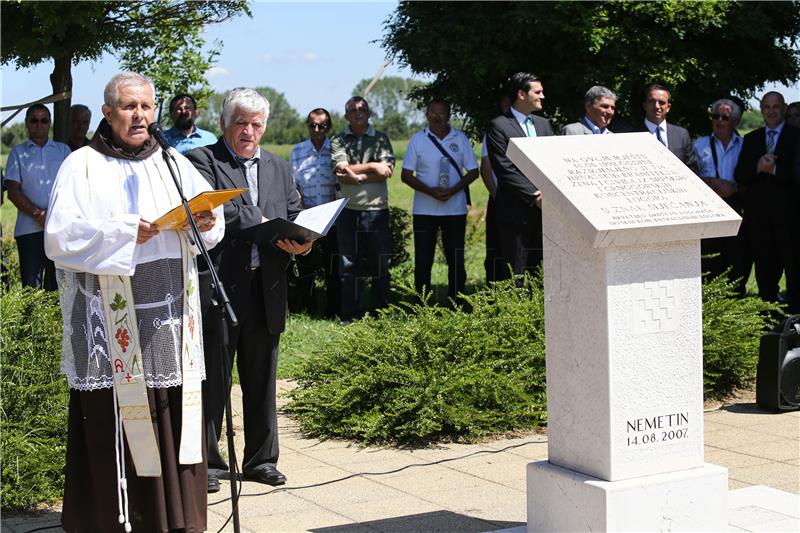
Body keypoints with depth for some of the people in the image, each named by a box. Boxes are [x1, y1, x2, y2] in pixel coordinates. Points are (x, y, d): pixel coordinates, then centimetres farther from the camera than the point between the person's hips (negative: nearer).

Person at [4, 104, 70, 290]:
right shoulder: (18, 152, 11)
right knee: (31, 283, -5)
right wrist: (38, 213, -10)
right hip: (30, 229, -1)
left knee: (58, 283, 1)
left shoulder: (63, 150, 16)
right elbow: (13, 191, 2)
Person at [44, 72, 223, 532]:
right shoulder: (82, 166, 1)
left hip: (169, 316, 4)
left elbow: (213, 224, 11)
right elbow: (59, 237, -8)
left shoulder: (174, 163, 14)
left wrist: (205, 223, -12)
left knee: (173, 416, 3)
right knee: (116, 424, -4)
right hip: (112, 321, -4)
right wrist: (124, 233, -19)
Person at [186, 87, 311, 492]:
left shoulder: (279, 168, 18)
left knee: (262, 381, 13)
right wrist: (265, 226, -22)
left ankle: (262, 459, 24)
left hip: (266, 291, 5)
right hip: (219, 287, -5)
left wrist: (301, 243, -10)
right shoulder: (202, 160, -1)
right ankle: (208, 462, 12)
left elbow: (294, 219, 13)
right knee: (213, 380, 2)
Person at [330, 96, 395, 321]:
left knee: (380, 264, 5)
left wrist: (356, 176, -12)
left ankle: (381, 311, 14)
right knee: (348, 265, 3)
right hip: (348, 210, 0)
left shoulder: (381, 139, 7)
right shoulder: (338, 140, 6)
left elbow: (386, 171, -6)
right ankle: (351, 314, 10)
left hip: (377, 210, 0)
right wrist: (372, 167, -10)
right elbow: (341, 170, -9)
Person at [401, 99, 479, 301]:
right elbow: (406, 175, 1)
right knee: (422, 261, 0)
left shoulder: (460, 138, 4)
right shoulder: (418, 139, 3)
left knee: (456, 261, 4)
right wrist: (431, 191, -14)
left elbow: (473, 171, 5)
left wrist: (452, 191, -13)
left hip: (455, 209, 1)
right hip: (424, 210, 0)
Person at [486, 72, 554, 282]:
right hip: (517, 212, -6)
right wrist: (534, 196, -13)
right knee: (515, 276, -3)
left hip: (544, 209, 6)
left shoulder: (544, 124, 17)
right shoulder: (498, 126, -4)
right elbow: (505, 170, -11)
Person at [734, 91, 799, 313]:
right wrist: (757, 168, -14)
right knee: (765, 268, 9)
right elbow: (739, 176, 4)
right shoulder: (750, 139, 13)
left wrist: (775, 169, -19)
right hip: (758, 215, 4)